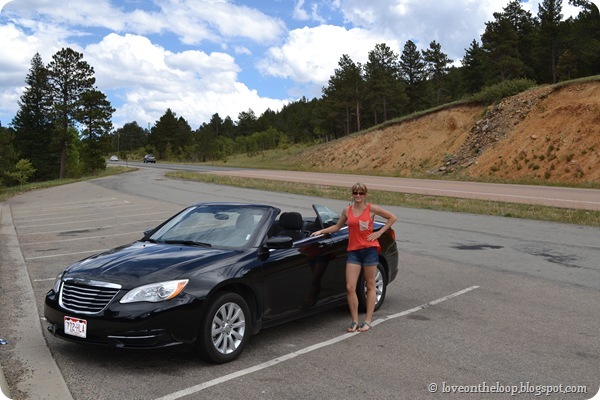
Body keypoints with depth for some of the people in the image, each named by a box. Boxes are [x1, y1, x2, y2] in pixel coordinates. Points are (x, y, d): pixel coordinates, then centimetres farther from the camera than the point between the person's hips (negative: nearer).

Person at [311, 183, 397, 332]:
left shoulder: (371, 209, -1)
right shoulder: (347, 210, 8)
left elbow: (392, 217, 5)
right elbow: (337, 226, 20)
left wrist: (379, 232, -2)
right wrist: (321, 231, 10)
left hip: (369, 249, -2)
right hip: (353, 251, 3)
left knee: (370, 286, 6)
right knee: (350, 287, -5)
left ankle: (368, 320, 14)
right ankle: (354, 321, 8)